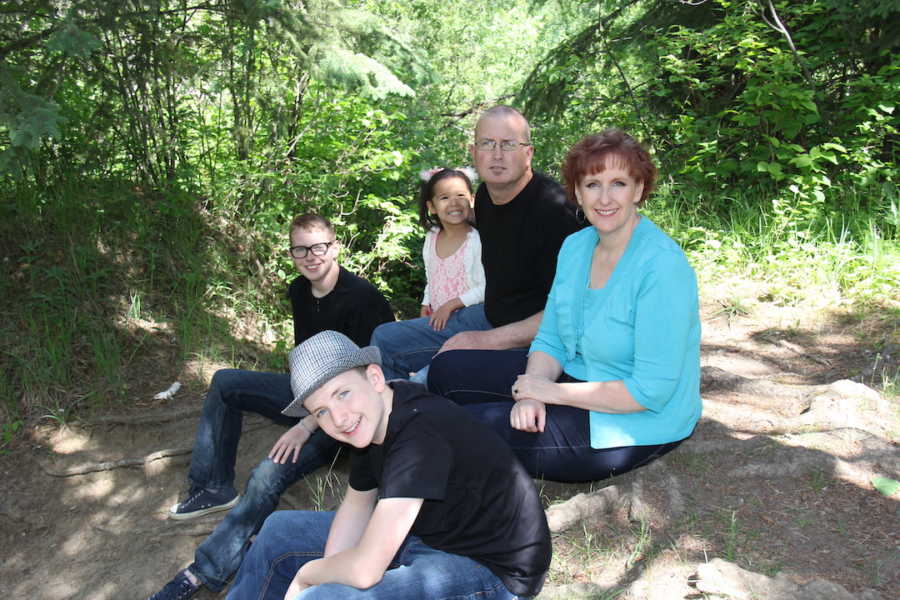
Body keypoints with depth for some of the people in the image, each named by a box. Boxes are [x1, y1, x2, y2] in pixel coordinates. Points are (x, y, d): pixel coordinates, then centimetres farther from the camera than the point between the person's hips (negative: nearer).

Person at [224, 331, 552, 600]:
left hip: (490, 572, -9)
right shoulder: (371, 419, -5)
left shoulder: (421, 435, -33)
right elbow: (358, 503, 10)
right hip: (428, 537, 9)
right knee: (280, 531, 14)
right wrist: (329, 572, -4)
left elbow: (364, 570, -34)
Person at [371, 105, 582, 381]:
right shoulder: (485, 195, 5)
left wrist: (488, 341, -24)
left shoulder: (553, 210, -22)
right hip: (488, 315, 9)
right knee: (385, 340, 10)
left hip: (530, 338, -9)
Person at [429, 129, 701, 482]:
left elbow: (652, 390, -26)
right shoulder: (576, 246, 2)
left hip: (638, 425, -8)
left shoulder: (662, 266, -24)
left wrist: (554, 392, -20)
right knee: (447, 370, 4)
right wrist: (531, 395, -17)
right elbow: (551, 340, 4)